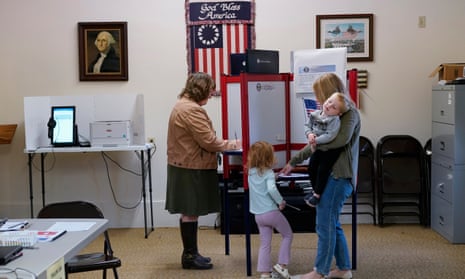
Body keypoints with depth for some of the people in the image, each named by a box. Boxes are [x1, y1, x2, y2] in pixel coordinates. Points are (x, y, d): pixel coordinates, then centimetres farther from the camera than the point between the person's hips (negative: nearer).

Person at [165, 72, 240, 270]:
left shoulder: (182, 105, 15)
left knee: (189, 212, 14)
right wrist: (232, 145, -8)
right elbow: (208, 141, -21)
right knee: (190, 213, -2)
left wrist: (226, 144, 15)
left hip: (184, 166, 11)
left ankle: (190, 253, 23)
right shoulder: (193, 110, -20)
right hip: (192, 169, -11)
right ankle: (189, 256, 7)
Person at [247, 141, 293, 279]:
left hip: (258, 215, 6)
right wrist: (281, 201, -13)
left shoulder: (251, 172, 8)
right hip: (271, 212, -6)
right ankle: (281, 264, 9)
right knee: (287, 234, 14)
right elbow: (271, 189, -26)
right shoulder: (269, 173, -11)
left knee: (265, 244, 12)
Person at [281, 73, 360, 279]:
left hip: (339, 176, -9)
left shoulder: (349, 112, -8)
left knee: (325, 225, -4)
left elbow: (343, 138, -27)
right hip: (331, 175, 9)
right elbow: (316, 144, 23)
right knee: (331, 224, 12)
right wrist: (293, 162, 24)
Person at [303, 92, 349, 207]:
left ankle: (317, 194, 7)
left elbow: (329, 136, -31)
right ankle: (315, 189, 32)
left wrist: (316, 140, -26)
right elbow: (308, 126, 6)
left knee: (322, 170, -7)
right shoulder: (315, 114, -2)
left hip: (331, 150, -7)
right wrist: (309, 134, -15)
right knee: (311, 168, 13)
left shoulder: (334, 120, -24)